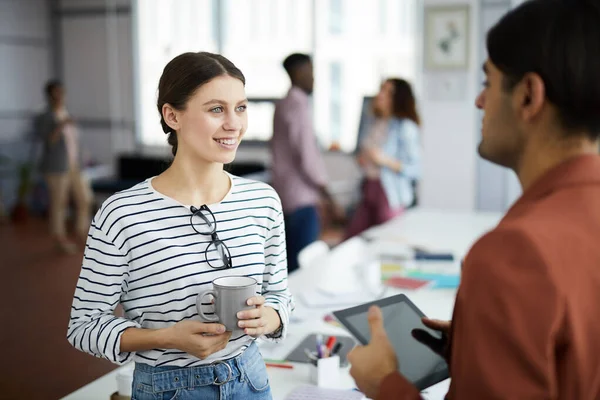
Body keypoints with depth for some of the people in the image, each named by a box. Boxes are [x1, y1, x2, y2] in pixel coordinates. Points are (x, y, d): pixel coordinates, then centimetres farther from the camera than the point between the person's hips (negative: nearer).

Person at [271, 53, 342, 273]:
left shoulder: (283, 105, 15)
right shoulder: (299, 105, -13)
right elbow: (307, 157, -19)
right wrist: (328, 200, -15)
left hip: (285, 196, 10)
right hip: (301, 197, -10)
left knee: (290, 263, 14)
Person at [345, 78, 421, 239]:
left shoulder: (406, 128, -11)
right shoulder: (369, 122, 8)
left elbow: (415, 169, -13)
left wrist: (385, 160, -21)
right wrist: (361, 159, 3)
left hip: (391, 194, -7)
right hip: (368, 188, 7)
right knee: (350, 240, 6)